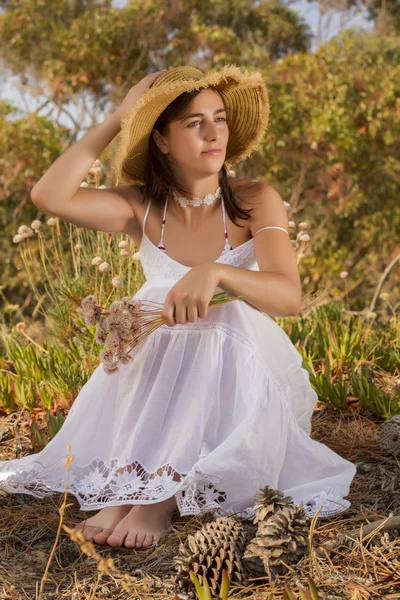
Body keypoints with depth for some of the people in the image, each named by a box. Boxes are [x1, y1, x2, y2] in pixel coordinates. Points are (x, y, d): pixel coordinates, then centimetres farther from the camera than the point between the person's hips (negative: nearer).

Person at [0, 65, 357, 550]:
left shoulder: (255, 201, -6)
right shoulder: (144, 208, 0)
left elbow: (289, 296, -22)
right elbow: (49, 195, -16)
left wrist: (215, 273, -42)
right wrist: (118, 119, -12)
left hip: (238, 374, -1)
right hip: (158, 371, 2)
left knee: (217, 327, -33)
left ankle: (160, 496, -40)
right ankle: (128, 490, -39)